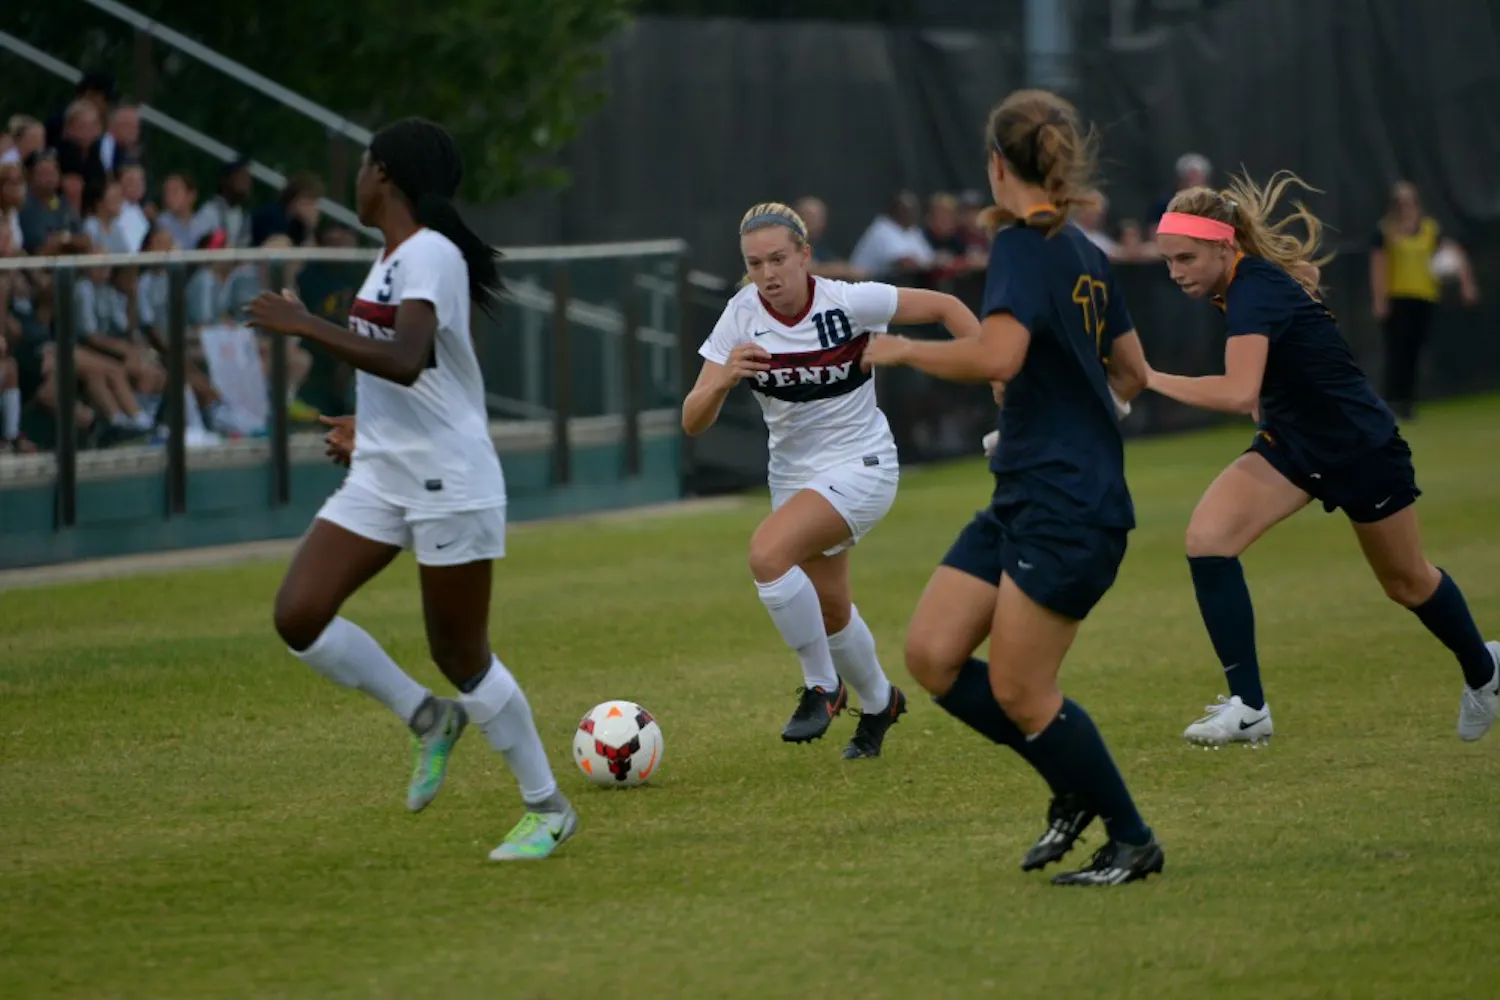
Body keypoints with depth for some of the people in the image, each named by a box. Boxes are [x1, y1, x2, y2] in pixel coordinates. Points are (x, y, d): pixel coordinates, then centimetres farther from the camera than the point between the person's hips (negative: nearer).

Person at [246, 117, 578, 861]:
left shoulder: (429, 255, -16)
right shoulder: (395, 259, 13)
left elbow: (406, 361, -31)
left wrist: (304, 326, -27)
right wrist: (369, 427, 30)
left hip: (449, 481, -9)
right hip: (382, 473, 9)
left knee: (459, 654, -2)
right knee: (298, 616, -6)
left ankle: (548, 808, 15)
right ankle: (428, 719, 12)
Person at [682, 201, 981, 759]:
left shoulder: (849, 303, -20)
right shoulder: (741, 318, -11)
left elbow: (945, 308, -7)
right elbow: (693, 422, -15)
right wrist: (723, 380, -35)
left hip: (860, 467, -5)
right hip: (793, 474, 5)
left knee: (767, 552, -28)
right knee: (829, 611, 17)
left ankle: (821, 685, -11)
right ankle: (878, 702, 46)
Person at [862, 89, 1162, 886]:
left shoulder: (1024, 246, -14)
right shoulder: (1083, 254, 13)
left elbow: (998, 354, -31)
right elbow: (1131, 374, 23)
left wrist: (903, 349, -16)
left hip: (1067, 513, -9)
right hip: (1022, 501, 9)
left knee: (1018, 693, -2)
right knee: (932, 655, 6)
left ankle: (1133, 842, 12)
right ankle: (1076, 789, 17)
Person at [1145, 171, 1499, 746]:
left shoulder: (1254, 290, -31)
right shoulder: (1241, 282, -5)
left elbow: (1239, 393, -46)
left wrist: (1149, 378, -42)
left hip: (1361, 448, -7)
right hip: (1291, 442, 7)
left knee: (1407, 583, 15)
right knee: (1207, 536, -17)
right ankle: (1248, 708, -13)